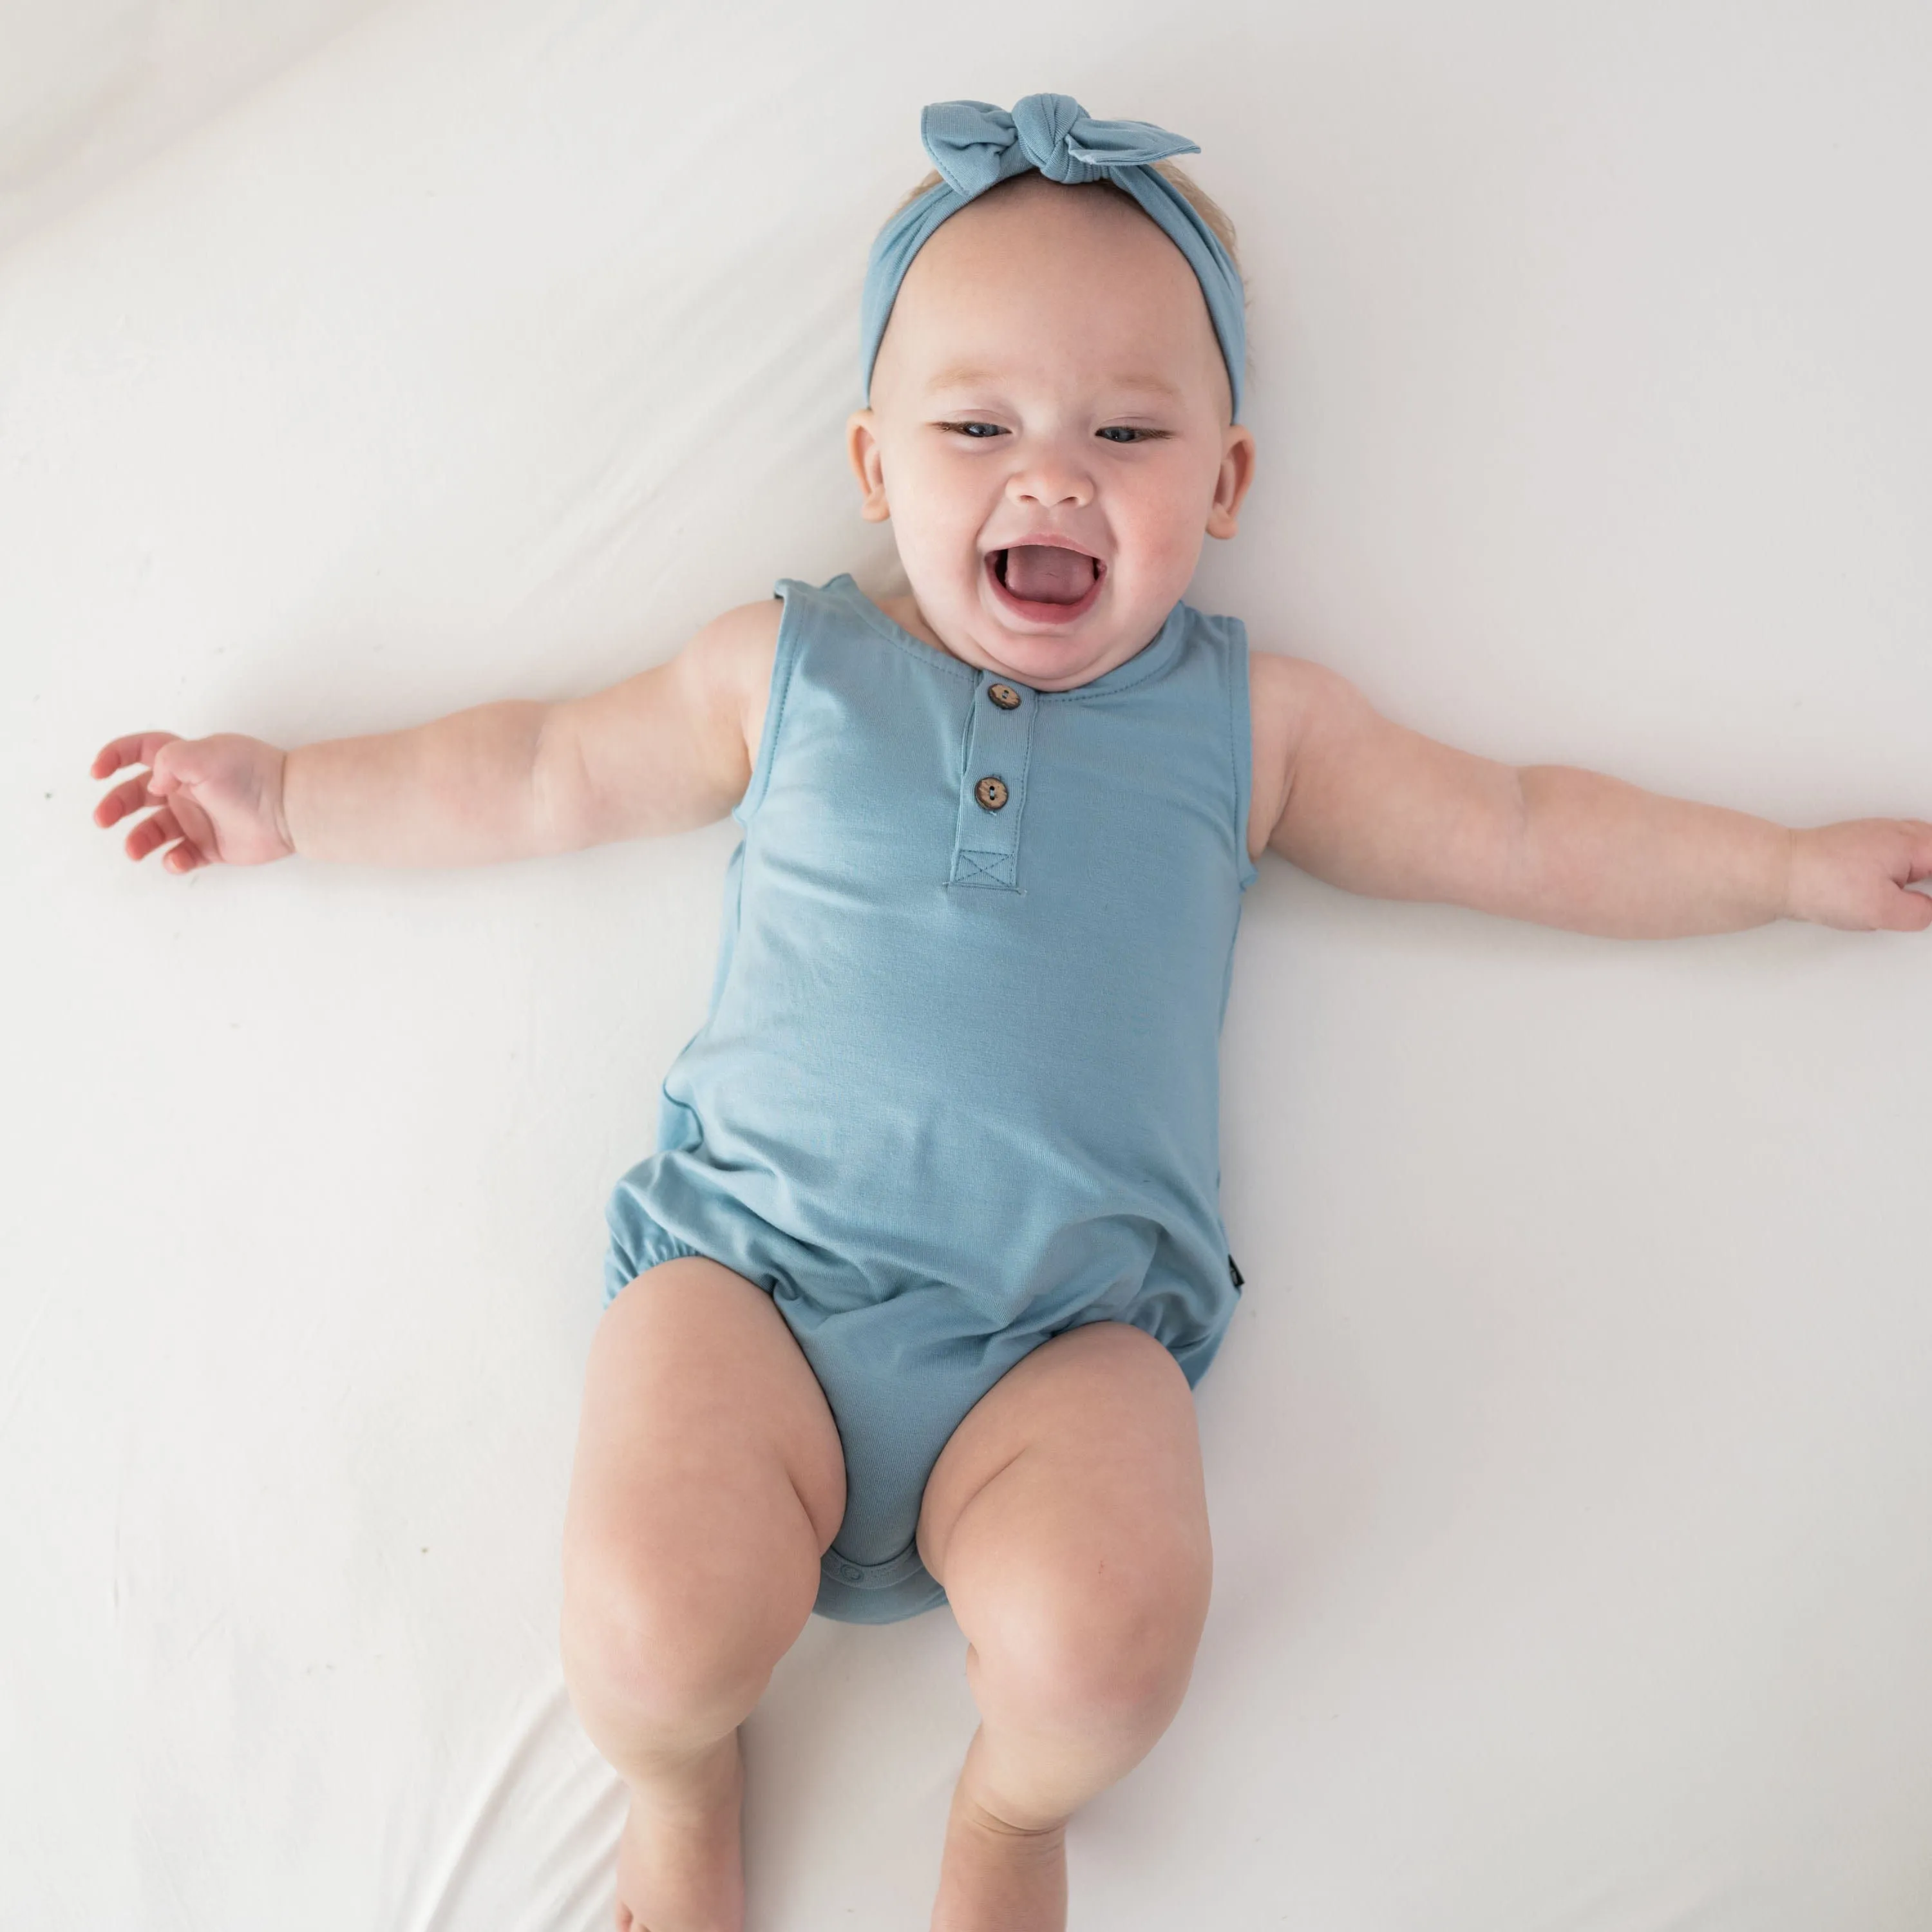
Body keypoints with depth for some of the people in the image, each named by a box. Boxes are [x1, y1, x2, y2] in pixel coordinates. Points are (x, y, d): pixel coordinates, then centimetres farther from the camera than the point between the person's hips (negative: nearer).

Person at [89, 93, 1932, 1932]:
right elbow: (545, 773, 22)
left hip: (1067, 1328, 0)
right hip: (746, 1257, 1)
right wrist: (287, 795, 24)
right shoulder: (781, 672, 13)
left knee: (1100, 1638, -27)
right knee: (652, 1622, -25)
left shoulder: (1250, 722, 13)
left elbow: (1525, 833, 20)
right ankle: (676, 1780, 15)